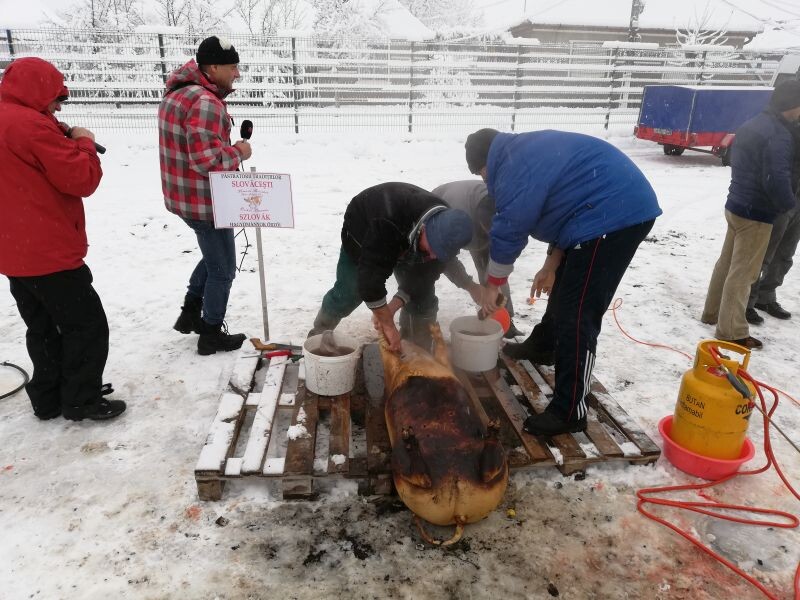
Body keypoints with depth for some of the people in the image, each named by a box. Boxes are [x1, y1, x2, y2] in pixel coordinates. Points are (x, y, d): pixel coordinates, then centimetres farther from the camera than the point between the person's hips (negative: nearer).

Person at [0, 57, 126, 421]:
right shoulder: (32, 125, -17)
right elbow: (82, 180, -17)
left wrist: (62, 139, 9)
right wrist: (83, 143, -1)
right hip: (48, 252, -10)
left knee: (43, 328, 18)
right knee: (87, 325, 1)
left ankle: (48, 400, 26)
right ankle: (82, 402, 9)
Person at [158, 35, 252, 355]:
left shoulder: (177, 93, 10)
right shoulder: (205, 102, -23)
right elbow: (207, 160, -30)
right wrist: (238, 153, -14)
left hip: (183, 195, 10)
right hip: (205, 201, -10)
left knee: (213, 255, 28)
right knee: (222, 269, 7)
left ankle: (190, 313, 36)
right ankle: (211, 334, 21)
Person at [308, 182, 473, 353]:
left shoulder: (446, 236, -32)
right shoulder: (387, 223, -48)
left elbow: (422, 278, -22)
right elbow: (370, 276, -44)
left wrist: (392, 307, -33)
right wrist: (388, 324, -39)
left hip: (404, 241, 4)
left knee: (423, 295, -8)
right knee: (348, 293, -3)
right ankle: (319, 334, 24)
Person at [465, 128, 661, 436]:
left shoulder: (515, 168, -14)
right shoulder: (526, 151, 18)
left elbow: (508, 232, -8)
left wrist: (492, 285, 7)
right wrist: (551, 264, 18)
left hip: (614, 213, -11)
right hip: (622, 206, 11)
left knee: (577, 315, -9)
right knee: (564, 285, 26)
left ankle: (569, 411, -2)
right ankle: (544, 343, 49)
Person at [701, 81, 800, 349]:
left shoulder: (751, 125, 10)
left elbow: (734, 159, 23)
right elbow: (777, 180, -27)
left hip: (736, 205, 9)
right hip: (756, 213, -9)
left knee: (727, 263, 18)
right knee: (742, 273, -4)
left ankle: (712, 312, 30)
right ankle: (732, 331, 2)